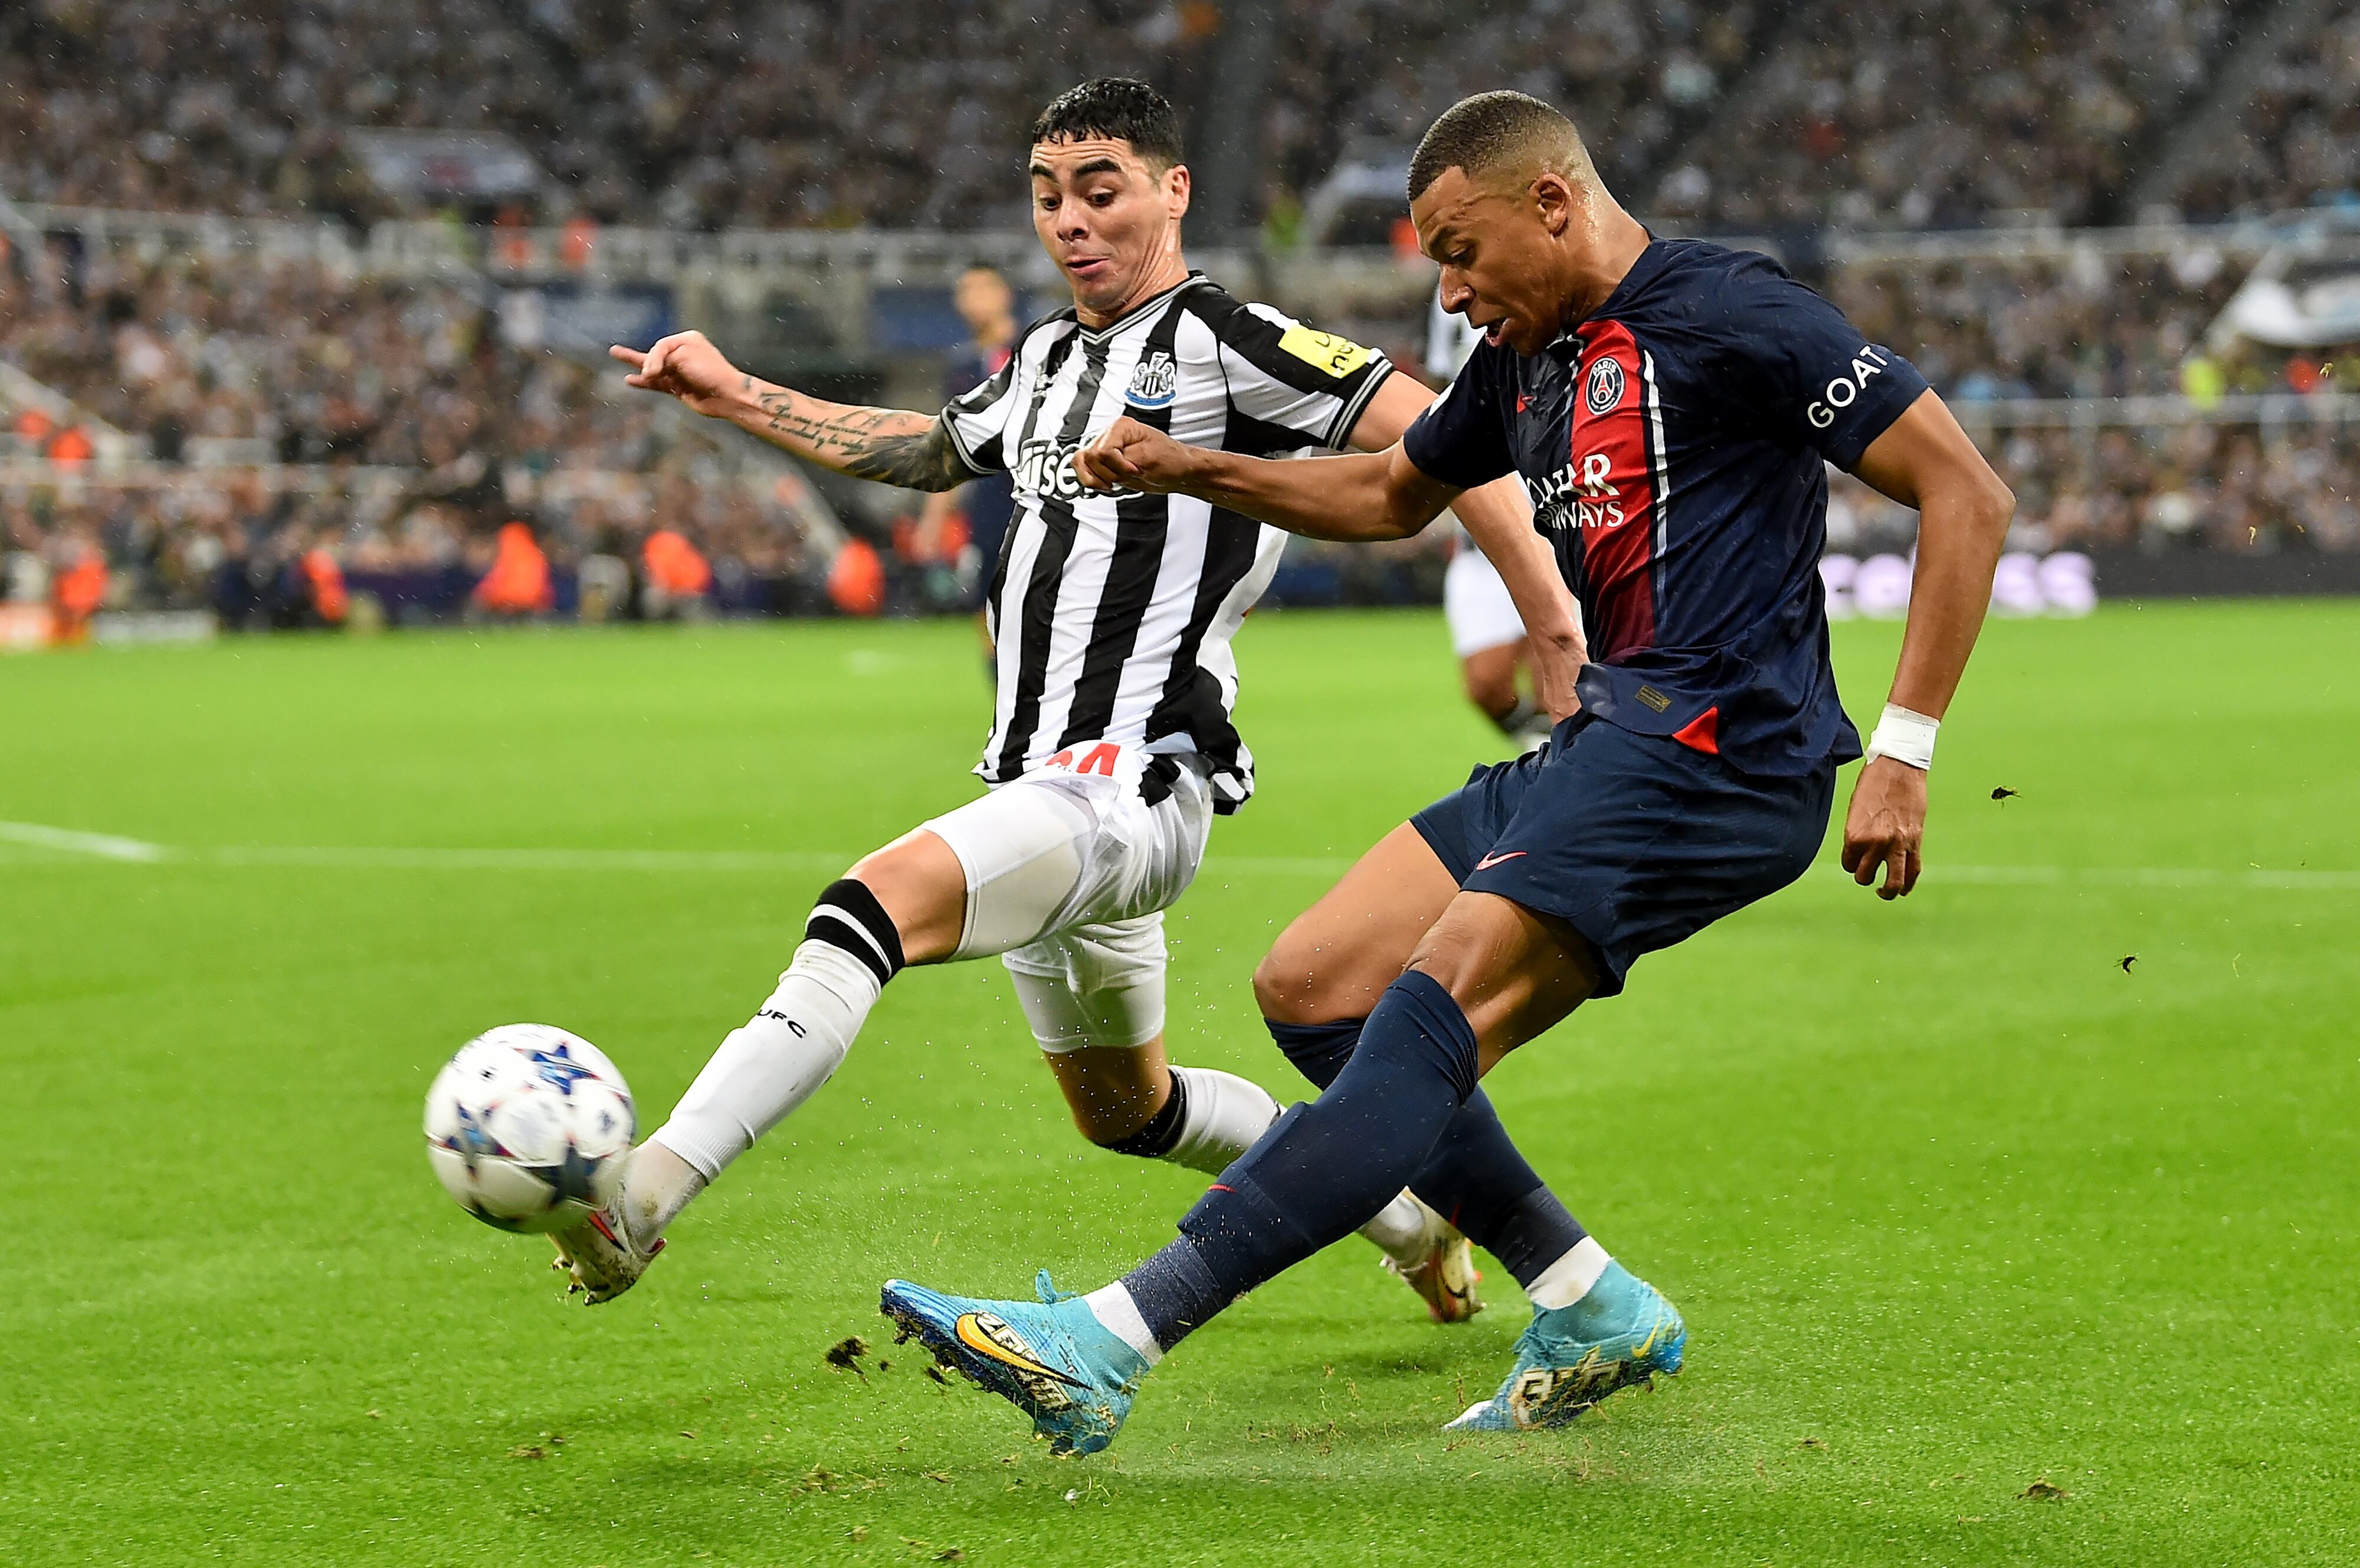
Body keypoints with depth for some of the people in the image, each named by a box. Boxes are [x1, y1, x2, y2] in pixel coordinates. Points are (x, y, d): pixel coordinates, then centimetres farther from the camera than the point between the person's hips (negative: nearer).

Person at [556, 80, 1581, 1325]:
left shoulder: (1223, 344, -8)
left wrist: (1555, 626, -18)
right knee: (1124, 1114, 23)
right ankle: (1404, 1206, 44)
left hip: (1134, 786, -10)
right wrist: (733, 395, 34)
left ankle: (640, 1194, -44)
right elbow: (926, 450, 37)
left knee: (879, 898, -32)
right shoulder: (1048, 358, 17)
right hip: (1041, 795, 10)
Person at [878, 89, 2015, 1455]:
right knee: (1323, 989, 6)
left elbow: (1969, 496, -11)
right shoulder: (1525, 358, 17)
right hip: (1607, 739, 10)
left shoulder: (1728, 317, -9)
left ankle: (1109, 1344, -31)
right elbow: (1391, 496, 37)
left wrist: (1904, 751, -15)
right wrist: (1192, 471, 24)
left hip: (1713, 752, -10)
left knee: (1436, 1016, -22)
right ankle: (1595, 1311, 10)